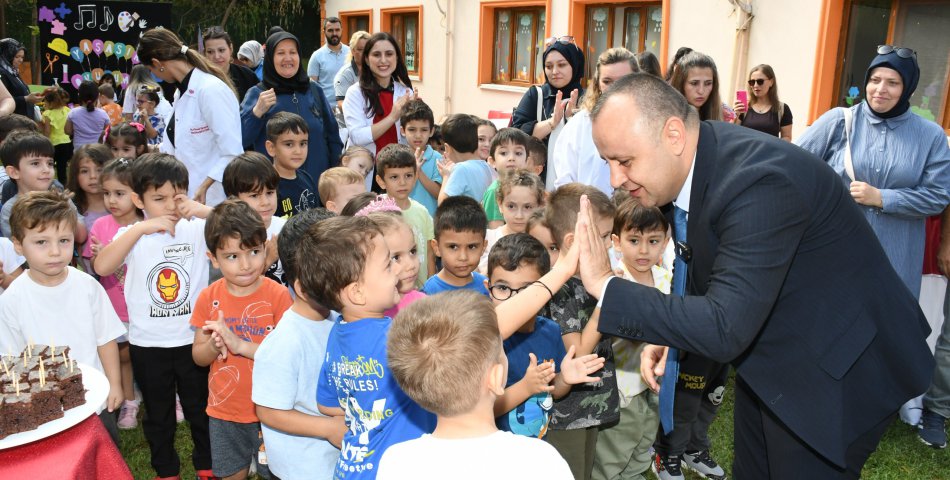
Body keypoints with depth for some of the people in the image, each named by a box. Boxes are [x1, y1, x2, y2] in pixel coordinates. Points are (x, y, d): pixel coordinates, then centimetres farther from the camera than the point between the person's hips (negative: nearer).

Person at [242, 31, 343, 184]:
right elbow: (240, 139, -9)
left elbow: (332, 136, 13)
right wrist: (257, 111, -21)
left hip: (318, 180, 3)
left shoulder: (313, 90, 8)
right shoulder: (257, 93, 1)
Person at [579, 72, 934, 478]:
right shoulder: (693, 161, -7)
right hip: (766, 353, 8)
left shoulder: (759, 181, -34)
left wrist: (604, 285, -33)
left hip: (834, 371, -8)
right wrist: (667, 334, -6)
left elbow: (724, 330, -36)